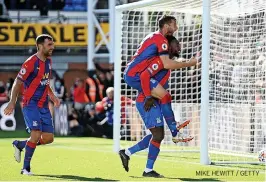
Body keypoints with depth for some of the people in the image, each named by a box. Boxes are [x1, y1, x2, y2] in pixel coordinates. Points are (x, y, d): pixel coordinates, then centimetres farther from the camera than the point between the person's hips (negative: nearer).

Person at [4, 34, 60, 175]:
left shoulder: (48, 61, 11)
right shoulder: (31, 63, -14)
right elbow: (18, 82, -12)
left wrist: (52, 96, 15)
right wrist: (12, 102, -18)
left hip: (43, 106, 8)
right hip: (30, 104, -8)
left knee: (48, 138, 3)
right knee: (36, 134, -18)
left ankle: (20, 145, 25)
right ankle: (26, 168, -5)